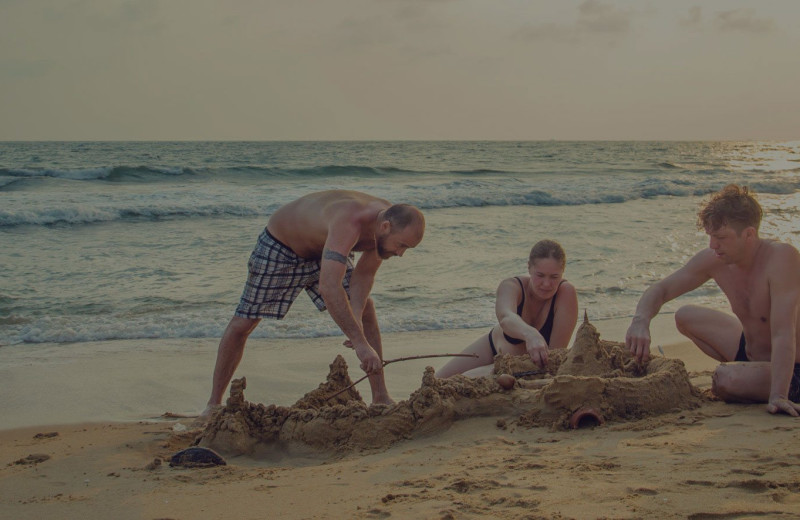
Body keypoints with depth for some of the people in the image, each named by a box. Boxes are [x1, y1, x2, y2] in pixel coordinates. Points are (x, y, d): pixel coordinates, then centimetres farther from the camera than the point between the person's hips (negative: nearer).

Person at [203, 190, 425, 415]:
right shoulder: (349, 222, -45)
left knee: (366, 309, -3)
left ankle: (381, 397, 5)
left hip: (325, 249, 7)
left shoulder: (391, 222, -20)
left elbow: (364, 274, -8)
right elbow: (329, 287, -54)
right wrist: (359, 342, -54)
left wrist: (356, 316, -25)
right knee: (242, 324, -3)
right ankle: (214, 404, 11)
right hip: (279, 247, -7)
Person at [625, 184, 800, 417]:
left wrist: (778, 396, -42)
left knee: (727, 380, -32)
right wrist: (640, 321, -25)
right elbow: (661, 289, -3)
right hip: (749, 351, 7)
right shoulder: (712, 260, -11)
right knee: (686, 316, 8)